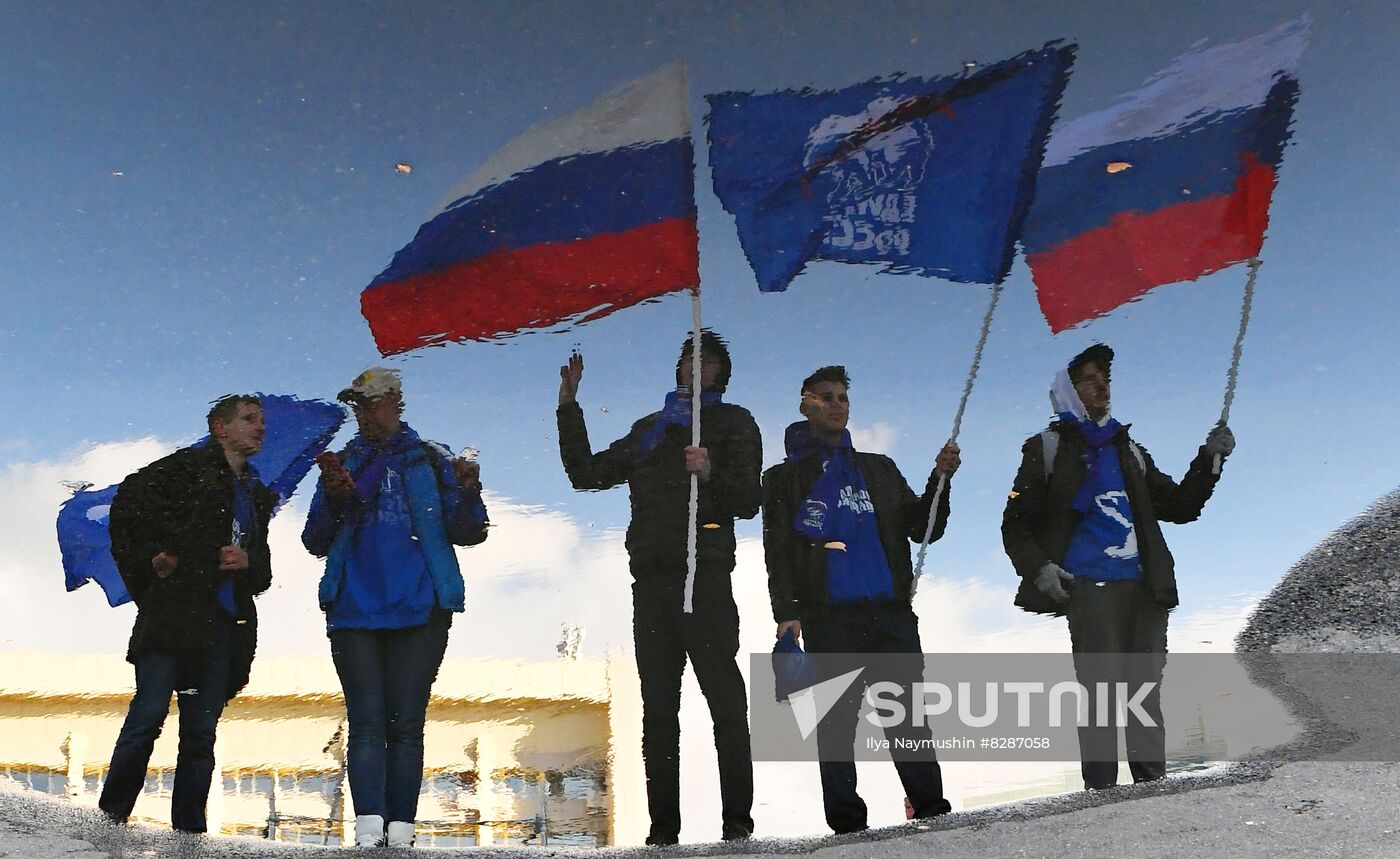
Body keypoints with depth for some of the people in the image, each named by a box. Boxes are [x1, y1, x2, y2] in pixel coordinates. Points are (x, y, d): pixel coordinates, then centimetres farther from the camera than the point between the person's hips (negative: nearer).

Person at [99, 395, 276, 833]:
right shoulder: (189, 466, 8)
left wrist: (248, 562, 4)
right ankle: (110, 815, -2)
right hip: (174, 611, -5)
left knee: (201, 732, 3)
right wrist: (155, 555, -9)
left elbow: (264, 574, 25)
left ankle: (189, 829, 6)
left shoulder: (256, 496, 26)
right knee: (149, 711, -13)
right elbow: (129, 501, -4)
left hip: (223, 626, 5)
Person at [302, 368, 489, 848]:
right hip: (353, 611, 2)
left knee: (405, 724, -1)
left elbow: (465, 534, 4)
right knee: (366, 722, -5)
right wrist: (332, 500, -7)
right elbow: (315, 543, 13)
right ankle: (369, 829, -9)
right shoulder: (341, 464, 17)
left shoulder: (433, 462, 10)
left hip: (419, 611, -1)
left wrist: (469, 494, -16)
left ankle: (400, 831, 2)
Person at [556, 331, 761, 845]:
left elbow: (747, 502, 3)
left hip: (705, 575, -4)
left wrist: (711, 474, -16)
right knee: (658, 706, 2)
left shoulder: (733, 422, 13)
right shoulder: (648, 429, 26)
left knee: (725, 699, -7)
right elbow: (585, 473, 26)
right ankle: (664, 826, 4)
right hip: (651, 578, 5)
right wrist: (569, 407, 22)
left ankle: (737, 821, -4)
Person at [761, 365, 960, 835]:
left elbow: (922, 529, 14)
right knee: (835, 721, -2)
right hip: (829, 618, -2)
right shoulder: (785, 478, 13)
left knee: (908, 715, -2)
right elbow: (777, 554, 5)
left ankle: (932, 810, 1)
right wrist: (786, 612, -9)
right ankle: (846, 821, 2)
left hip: (891, 611, 2)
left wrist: (939, 480, -2)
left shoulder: (880, 470, 21)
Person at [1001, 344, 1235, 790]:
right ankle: (1101, 788, -7)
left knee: (1146, 688, 3)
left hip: (1145, 586, 5)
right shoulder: (1048, 448, 10)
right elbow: (1016, 524, 6)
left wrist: (1208, 460, 9)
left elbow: (1179, 506, 23)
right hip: (1089, 586, -4)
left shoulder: (1130, 451, 24)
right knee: (1102, 688, -10)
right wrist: (1038, 568, -11)